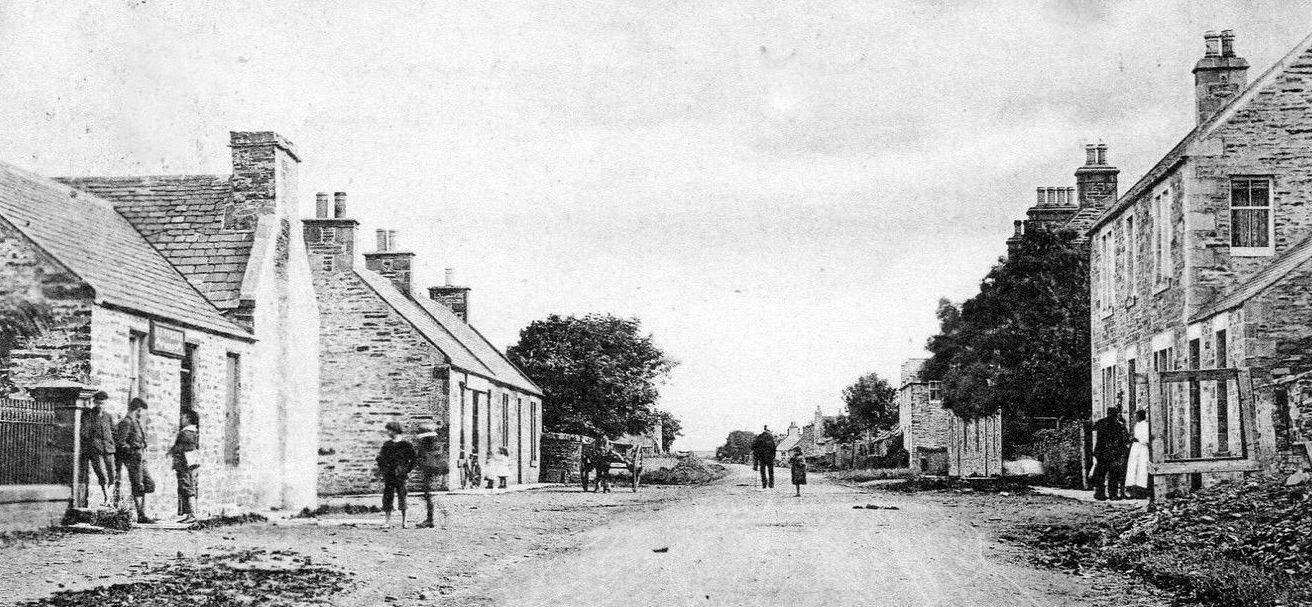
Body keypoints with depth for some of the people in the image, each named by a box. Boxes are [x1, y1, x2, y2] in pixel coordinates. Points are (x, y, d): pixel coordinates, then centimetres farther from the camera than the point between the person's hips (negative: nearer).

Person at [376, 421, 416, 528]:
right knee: (387, 496, 1)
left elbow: (413, 458, 4)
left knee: (402, 496, 0)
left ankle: (404, 521, 7)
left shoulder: (405, 445, -2)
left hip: (400, 475, -3)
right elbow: (380, 458, 17)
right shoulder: (386, 444, 9)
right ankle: (387, 520, 5)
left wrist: (408, 471, 1)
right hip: (388, 476, 3)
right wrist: (381, 470, 8)